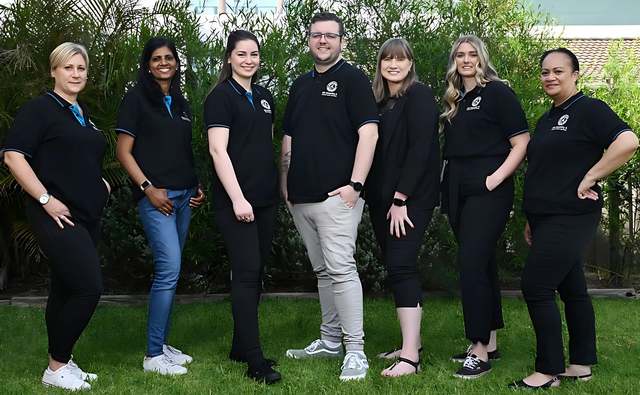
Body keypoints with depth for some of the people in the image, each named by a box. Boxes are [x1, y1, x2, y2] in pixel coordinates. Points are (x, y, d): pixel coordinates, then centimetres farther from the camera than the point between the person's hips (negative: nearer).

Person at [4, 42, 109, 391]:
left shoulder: (83, 113, 18)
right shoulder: (39, 109, -6)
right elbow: (13, 156, -14)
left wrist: (100, 182, 13)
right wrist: (46, 199, -19)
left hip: (87, 216, 8)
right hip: (57, 216, -8)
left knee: (65, 290, 12)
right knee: (89, 288, -13)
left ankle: (61, 363, 21)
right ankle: (56, 367, 1)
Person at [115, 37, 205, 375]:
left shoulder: (181, 103, 18)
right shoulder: (137, 98, 0)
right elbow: (123, 151, -5)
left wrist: (198, 186, 10)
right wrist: (148, 188, -13)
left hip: (184, 195, 7)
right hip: (155, 195, -7)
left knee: (170, 271, 9)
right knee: (169, 268, -15)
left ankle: (161, 345, 19)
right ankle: (153, 356, -7)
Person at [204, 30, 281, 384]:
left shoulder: (264, 97, 16)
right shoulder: (221, 97, -5)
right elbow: (218, 149, -12)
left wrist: (278, 187, 15)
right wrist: (237, 198, -19)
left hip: (266, 197, 7)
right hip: (235, 199, -7)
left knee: (255, 272, 10)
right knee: (247, 272, -9)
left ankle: (241, 346, 21)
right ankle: (255, 362, -7)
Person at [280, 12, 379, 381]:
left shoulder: (353, 79, -2)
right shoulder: (301, 84, 19)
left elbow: (369, 132, -11)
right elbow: (289, 139, 22)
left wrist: (356, 183, -17)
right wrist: (285, 182, 13)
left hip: (336, 194, -7)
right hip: (301, 197, 7)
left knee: (340, 268, -11)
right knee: (323, 271, 14)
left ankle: (356, 350, -5)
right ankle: (330, 340, 24)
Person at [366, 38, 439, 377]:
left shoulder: (419, 96, -6)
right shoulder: (378, 101, 15)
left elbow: (420, 149, -14)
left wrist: (401, 199, -18)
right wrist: (377, 197, 6)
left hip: (412, 197, -7)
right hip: (382, 198, 7)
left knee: (400, 267, -14)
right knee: (397, 268, 9)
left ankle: (410, 357, -15)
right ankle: (412, 343, 18)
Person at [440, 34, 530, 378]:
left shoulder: (496, 92, -3)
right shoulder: (454, 100, 17)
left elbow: (522, 143, -8)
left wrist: (496, 178, -17)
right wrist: (445, 181, 8)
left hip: (487, 191, -7)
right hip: (458, 192, 7)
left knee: (471, 264, -14)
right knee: (482, 265, 11)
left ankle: (480, 353, -9)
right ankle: (490, 345, 19)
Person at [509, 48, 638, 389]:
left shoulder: (589, 109, -8)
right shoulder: (546, 120, 18)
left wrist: (589, 178, -19)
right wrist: (531, 218, 20)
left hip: (570, 217, -9)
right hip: (547, 217, 9)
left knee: (536, 286, -11)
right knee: (571, 288, 12)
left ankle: (548, 371, -3)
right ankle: (581, 364, 19)